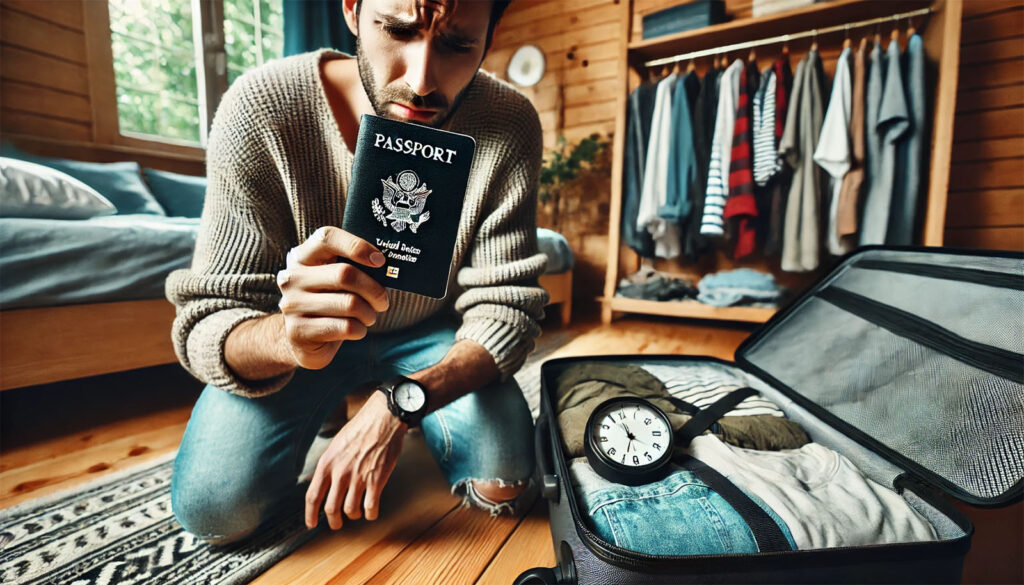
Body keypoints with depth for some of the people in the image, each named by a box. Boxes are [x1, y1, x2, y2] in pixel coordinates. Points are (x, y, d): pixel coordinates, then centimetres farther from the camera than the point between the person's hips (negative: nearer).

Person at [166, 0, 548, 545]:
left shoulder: (509, 126, -22)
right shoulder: (261, 109, -24)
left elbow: (505, 309, -21)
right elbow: (207, 322, -22)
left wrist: (398, 405, -35)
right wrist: (285, 336, -46)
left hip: (430, 332, 1)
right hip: (305, 335, 0)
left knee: (502, 486, -11)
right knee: (213, 508, -14)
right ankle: (327, 409, 18)